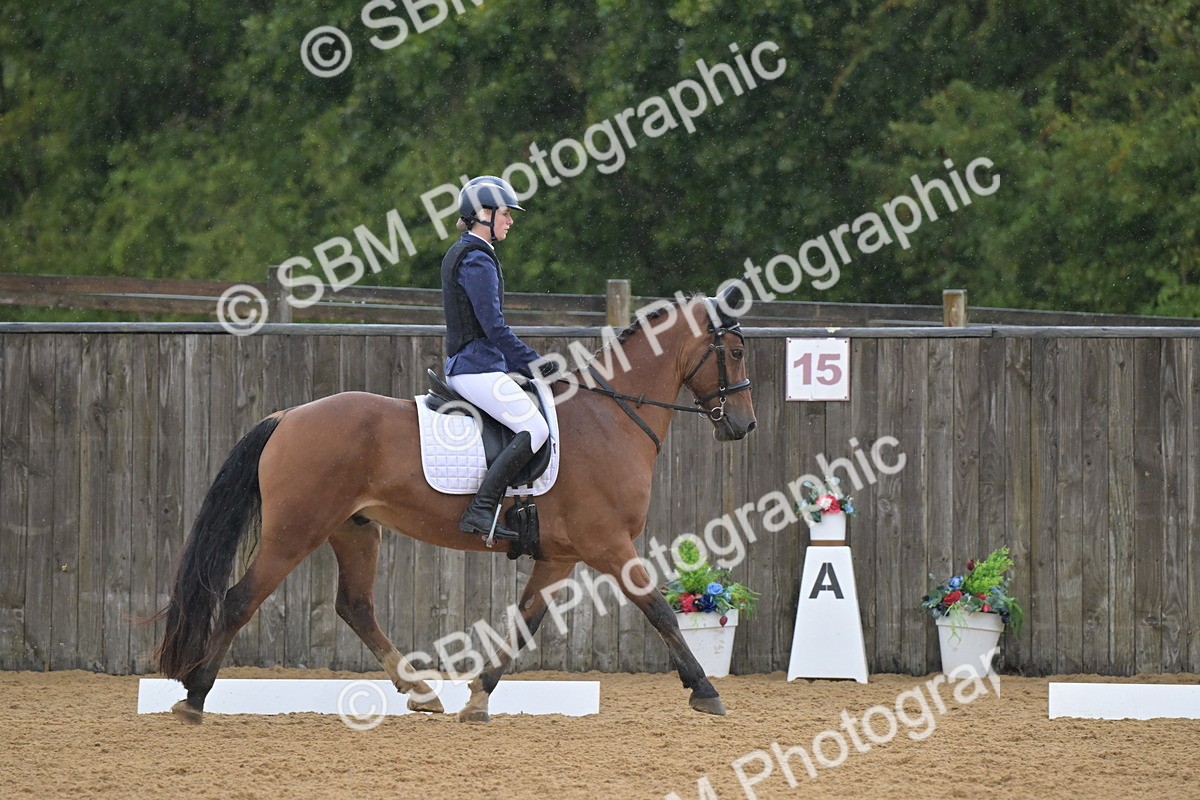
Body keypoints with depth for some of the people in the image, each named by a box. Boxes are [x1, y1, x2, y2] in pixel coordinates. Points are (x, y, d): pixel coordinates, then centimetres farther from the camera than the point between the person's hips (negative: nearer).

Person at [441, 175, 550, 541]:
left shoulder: (461, 254, 19)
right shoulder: (477, 260, -14)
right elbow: (494, 327, -19)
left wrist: (522, 364, 21)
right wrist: (534, 362, -14)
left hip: (464, 364, 11)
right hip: (478, 367, -11)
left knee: (533, 424, 16)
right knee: (535, 429, -19)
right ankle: (481, 509, -25)